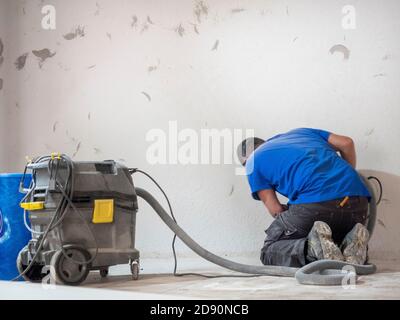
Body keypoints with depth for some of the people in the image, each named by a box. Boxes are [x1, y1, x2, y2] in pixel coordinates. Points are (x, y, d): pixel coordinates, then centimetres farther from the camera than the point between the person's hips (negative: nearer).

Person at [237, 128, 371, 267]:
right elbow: (346, 143, 23)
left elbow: (276, 211, 11)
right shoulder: (300, 132, 34)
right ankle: (351, 243, -4)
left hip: (314, 201, -5)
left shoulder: (253, 163, 20)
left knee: (270, 251, 13)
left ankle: (314, 248, -16)